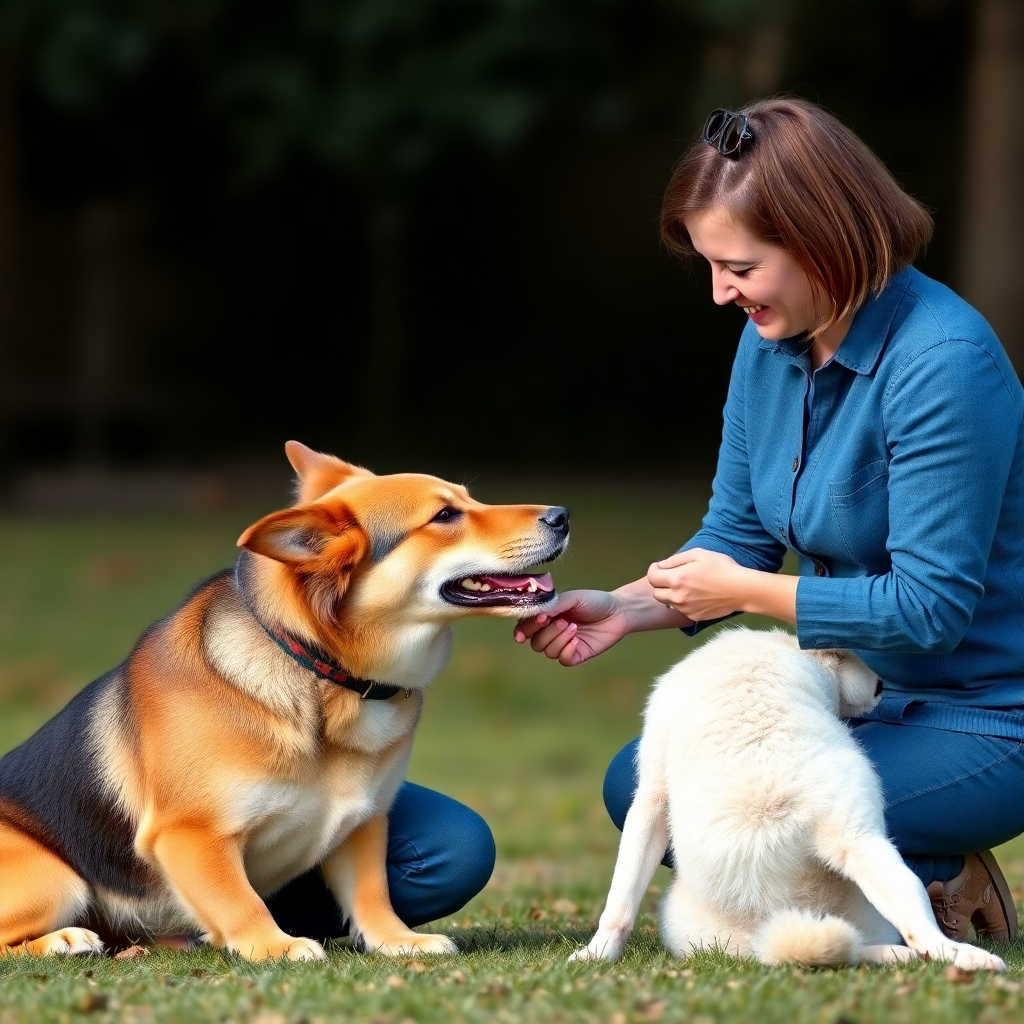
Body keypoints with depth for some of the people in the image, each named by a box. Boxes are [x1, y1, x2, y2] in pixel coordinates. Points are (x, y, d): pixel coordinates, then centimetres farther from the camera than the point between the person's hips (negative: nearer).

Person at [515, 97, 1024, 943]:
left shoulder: (944, 363, -25)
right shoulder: (770, 343, 1)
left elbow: (931, 605, -25)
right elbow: (734, 535, 9)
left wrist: (748, 592, -19)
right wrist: (621, 610, -8)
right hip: (856, 690, 9)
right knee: (635, 783, 4)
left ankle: (935, 898, -1)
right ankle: (909, 874, 5)